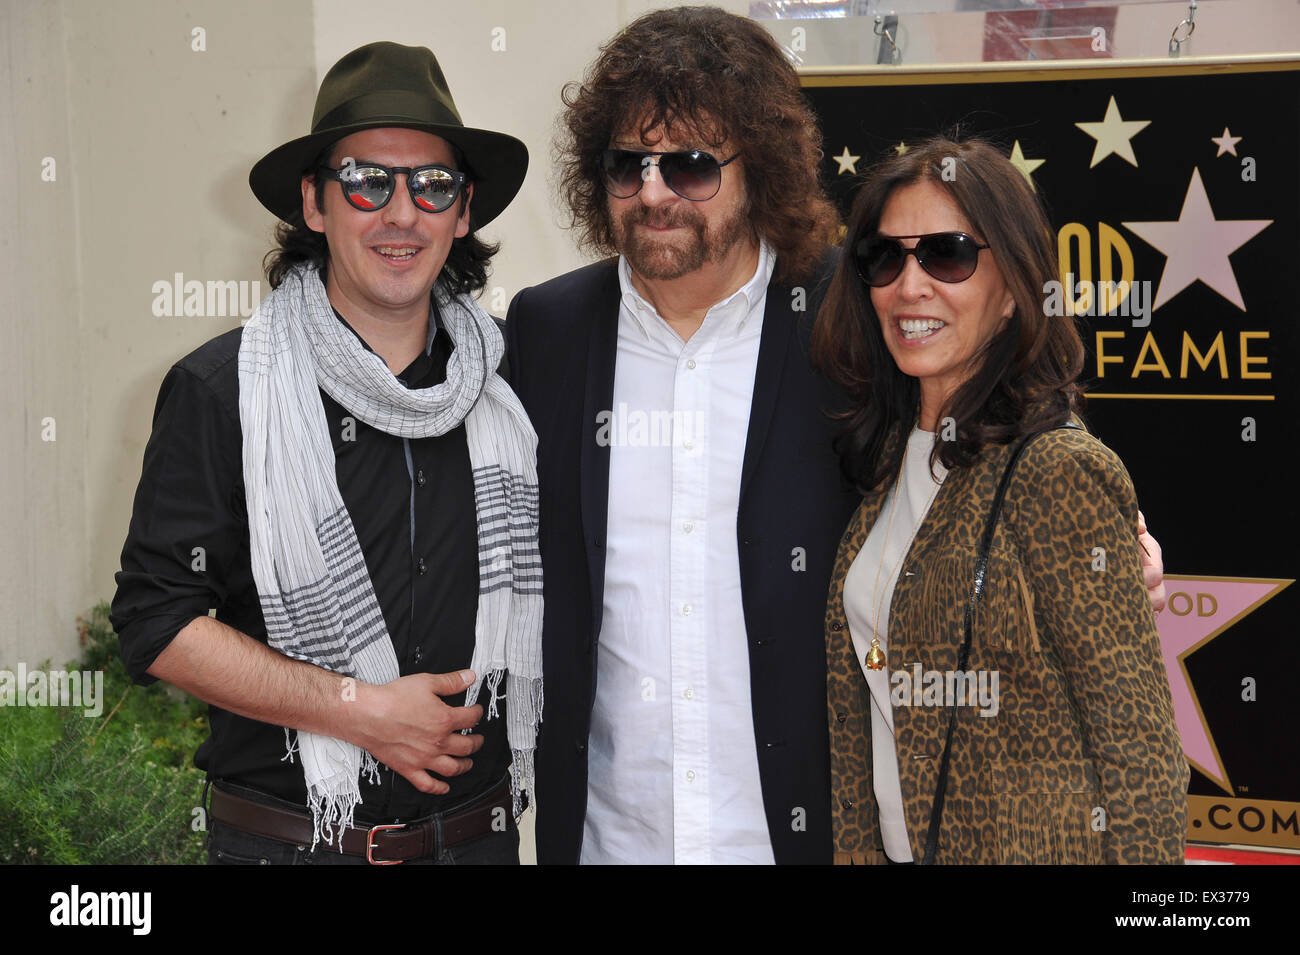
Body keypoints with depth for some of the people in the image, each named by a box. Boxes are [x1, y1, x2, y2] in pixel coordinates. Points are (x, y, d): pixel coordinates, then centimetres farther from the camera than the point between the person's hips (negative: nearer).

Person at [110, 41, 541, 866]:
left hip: (478, 831, 3)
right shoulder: (220, 390, -7)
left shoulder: (508, 374, 4)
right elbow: (158, 624, -10)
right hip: (292, 838, -3)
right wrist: (360, 709, -16)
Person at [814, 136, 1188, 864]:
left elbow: (1141, 759, -18)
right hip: (897, 842, 7)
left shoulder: (1061, 471, -18)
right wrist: (856, 846, 5)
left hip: (1031, 844, -7)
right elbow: (857, 707, 9)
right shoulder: (890, 456, 4)